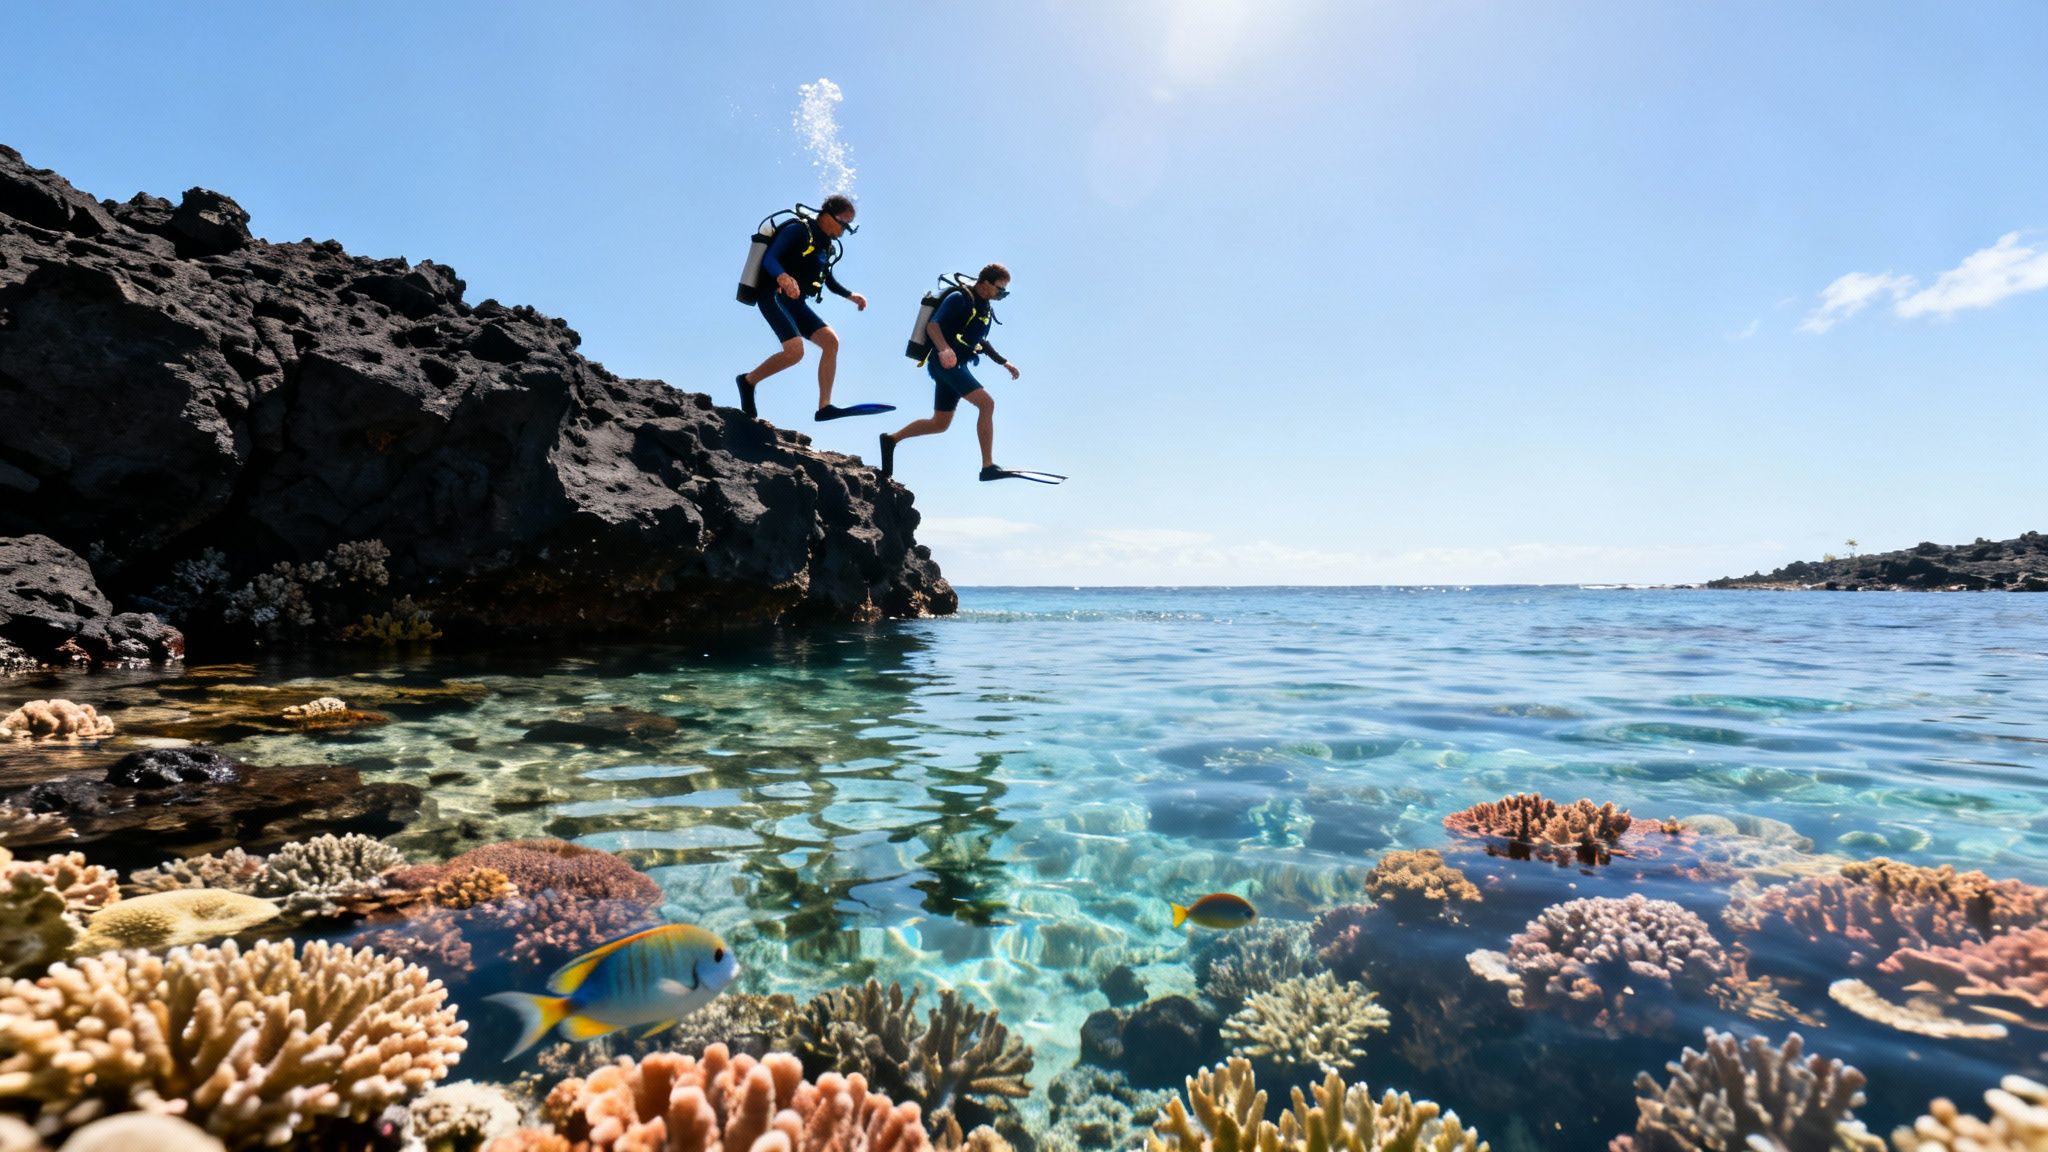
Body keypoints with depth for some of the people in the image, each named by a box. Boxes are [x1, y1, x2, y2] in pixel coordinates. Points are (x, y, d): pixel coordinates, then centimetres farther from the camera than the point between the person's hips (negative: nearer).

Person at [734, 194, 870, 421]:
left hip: (795, 302, 9)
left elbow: (828, 279, 31)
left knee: (831, 341, -5)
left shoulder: (825, 245, 16)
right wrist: (783, 277, -41)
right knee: (795, 351, -24)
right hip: (774, 296, -9)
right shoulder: (799, 230, -9)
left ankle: (824, 407, -7)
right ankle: (748, 380, -2)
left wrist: (851, 296, 18)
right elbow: (769, 259, -20)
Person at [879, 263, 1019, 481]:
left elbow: (980, 342, 31)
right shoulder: (960, 298, -10)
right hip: (944, 363, -10)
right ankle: (988, 467, -21)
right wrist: (944, 349, -38)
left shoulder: (985, 309, 18)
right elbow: (932, 325, -20)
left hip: (956, 367, 10)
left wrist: (1004, 362, 28)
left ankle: (892, 439, 22)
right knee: (986, 403, -21)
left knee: (940, 423, 13)